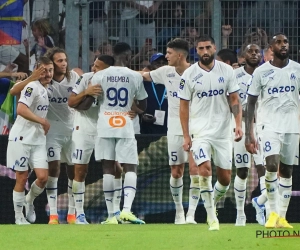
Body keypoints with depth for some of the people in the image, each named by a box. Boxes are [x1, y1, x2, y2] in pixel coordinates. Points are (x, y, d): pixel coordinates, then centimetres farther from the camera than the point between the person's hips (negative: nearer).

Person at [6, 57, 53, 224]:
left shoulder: (46, 89, 12)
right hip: (22, 139, -7)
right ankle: (19, 217, 10)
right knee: (22, 178, -1)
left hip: (38, 140, 7)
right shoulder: (32, 87, -14)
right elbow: (21, 109, -27)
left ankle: (29, 200, 23)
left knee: (43, 177, -5)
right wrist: (43, 121, -22)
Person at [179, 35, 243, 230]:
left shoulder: (226, 71, 1)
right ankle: (212, 217, -10)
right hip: (200, 131, -2)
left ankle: (213, 204, 33)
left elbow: (235, 100, 4)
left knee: (225, 177, 4)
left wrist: (239, 124, -9)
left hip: (223, 130, 2)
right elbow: (184, 106, 1)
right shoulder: (189, 75, -3)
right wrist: (186, 136, -3)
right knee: (205, 169, -19)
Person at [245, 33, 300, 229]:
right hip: (270, 125, -3)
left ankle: (282, 216, 13)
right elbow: (251, 102, 1)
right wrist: (249, 132, -5)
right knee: (272, 165, -21)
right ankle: (273, 212, -9)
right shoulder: (261, 72, -2)